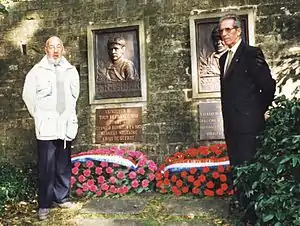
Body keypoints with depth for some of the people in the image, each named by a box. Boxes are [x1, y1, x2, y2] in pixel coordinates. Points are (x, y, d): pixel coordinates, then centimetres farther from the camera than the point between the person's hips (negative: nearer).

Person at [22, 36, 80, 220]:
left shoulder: (71, 70, 6)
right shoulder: (37, 71, -2)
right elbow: (28, 96, 6)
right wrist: (39, 116, 9)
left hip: (66, 125, 3)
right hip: (47, 126, -3)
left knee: (64, 165, 11)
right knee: (46, 167, -1)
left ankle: (62, 197, 25)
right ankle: (44, 205, 10)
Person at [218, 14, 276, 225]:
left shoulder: (252, 53, -9)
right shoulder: (224, 58, 16)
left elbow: (268, 85, -11)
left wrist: (258, 111, -2)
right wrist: (228, 117, 13)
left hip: (248, 124, -8)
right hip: (231, 124, 8)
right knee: (237, 168, 15)